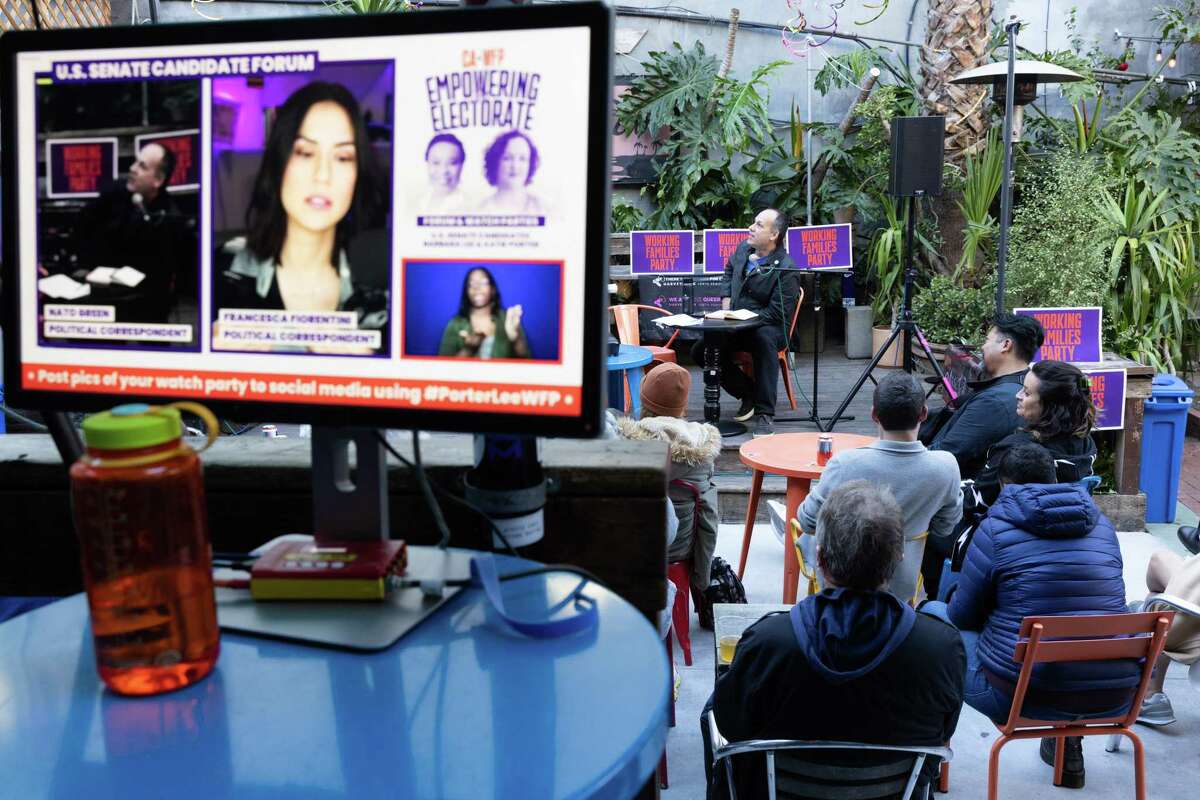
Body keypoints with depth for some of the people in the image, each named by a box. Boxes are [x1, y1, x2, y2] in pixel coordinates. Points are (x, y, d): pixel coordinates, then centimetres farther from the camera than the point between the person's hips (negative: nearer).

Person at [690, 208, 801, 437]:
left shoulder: (785, 268, -18)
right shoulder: (744, 249, 5)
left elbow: (777, 312, -20)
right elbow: (728, 273, 26)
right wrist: (726, 306, 12)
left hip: (769, 327, -7)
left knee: (764, 340, -41)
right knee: (700, 351, -11)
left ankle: (765, 414, -36)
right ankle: (748, 393, 7)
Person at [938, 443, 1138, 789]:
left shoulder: (995, 528, -5)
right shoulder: (1102, 524, 10)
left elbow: (962, 616, 0)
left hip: (1023, 694, -5)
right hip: (1114, 699, 5)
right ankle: (1068, 748, 39)